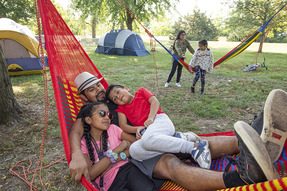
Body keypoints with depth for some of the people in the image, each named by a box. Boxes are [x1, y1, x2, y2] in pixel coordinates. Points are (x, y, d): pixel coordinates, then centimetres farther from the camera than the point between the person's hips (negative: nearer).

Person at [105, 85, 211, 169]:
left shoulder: (140, 91, 23)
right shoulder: (121, 109, 27)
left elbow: (155, 101, 7)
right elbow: (123, 126, 11)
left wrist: (150, 118, -10)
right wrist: (137, 129, -9)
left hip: (160, 120, -4)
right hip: (146, 132, 4)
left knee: (147, 139, -37)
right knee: (133, 150, -28)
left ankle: (194, 146, -33)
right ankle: (180, 139, -28)